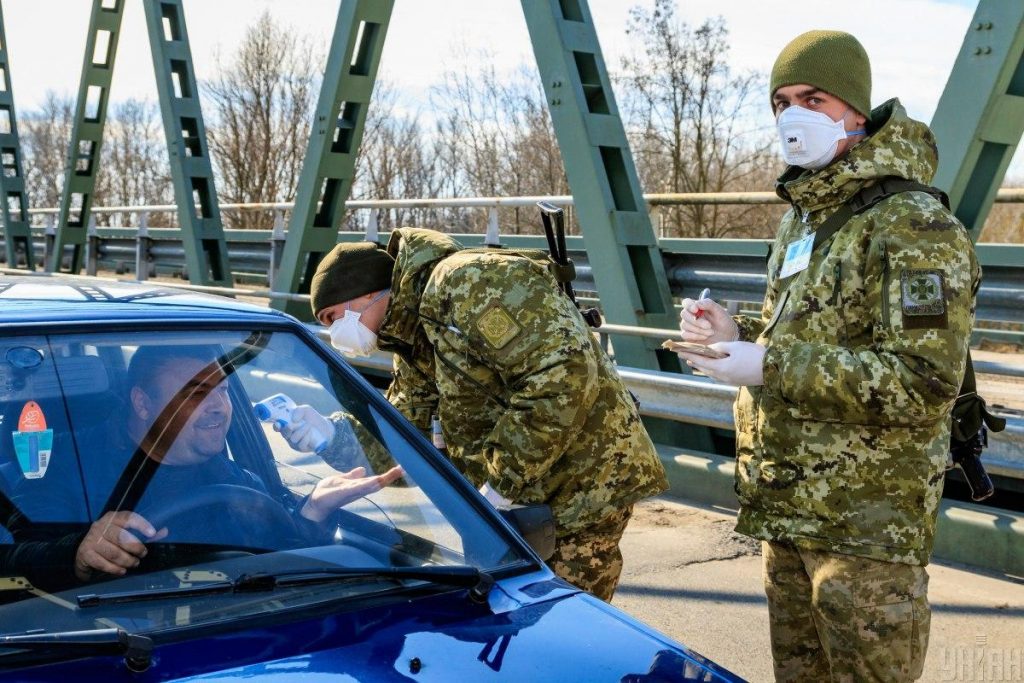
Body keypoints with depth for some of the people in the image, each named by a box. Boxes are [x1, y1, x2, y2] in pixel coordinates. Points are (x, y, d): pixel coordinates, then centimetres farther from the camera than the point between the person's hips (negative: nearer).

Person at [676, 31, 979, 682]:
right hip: (787, 508, 9)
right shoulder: (799, 218, 14)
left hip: (867, 523, -9)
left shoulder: (915, 225, -15)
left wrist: (770, 366, -24)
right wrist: (737, 334, 3)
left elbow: (923, 385, -22)